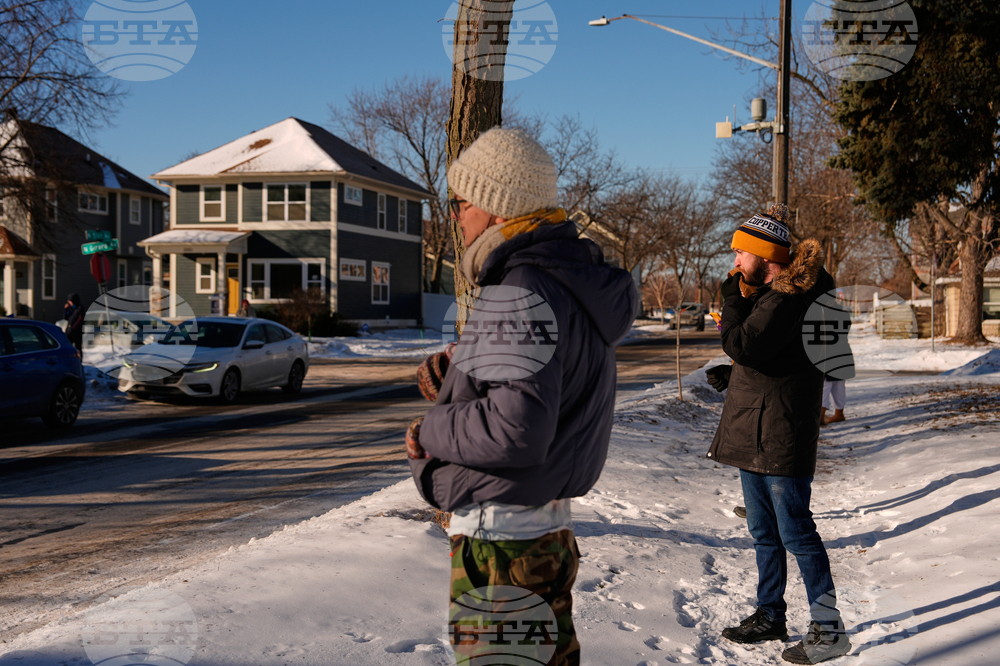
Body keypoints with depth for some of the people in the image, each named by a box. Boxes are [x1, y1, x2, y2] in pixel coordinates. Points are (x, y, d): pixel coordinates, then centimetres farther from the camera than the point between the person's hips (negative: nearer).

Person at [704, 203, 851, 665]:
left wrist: (730, 299, -14)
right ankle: (770, 617, 29)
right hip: (753, 432, 10)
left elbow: (742, 345, -27)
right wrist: (733, 373, 11)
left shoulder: (786, 299, -18)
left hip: (781, 435, -10)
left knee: (796, 531, -3)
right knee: (764, 532, 17)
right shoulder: (769, 292, 14)